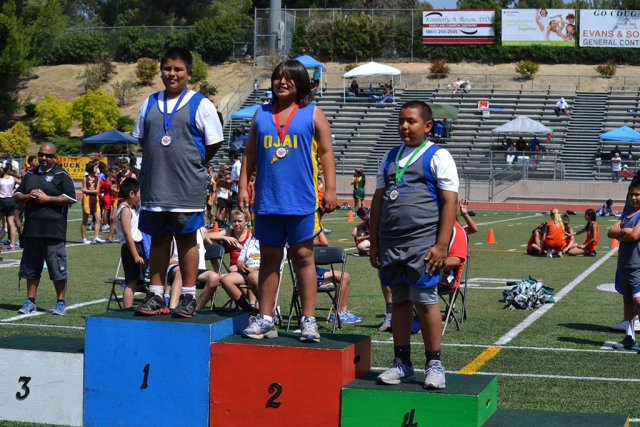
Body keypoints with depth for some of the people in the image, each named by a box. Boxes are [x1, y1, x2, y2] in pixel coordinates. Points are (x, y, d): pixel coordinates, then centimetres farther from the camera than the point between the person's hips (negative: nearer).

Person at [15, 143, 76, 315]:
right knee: (31, 269, 12)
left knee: (58, 270, -2)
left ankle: (61, 303, 6)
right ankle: (30, 302, 21)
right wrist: (28, 196, -5)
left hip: (53, 231, -5)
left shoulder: (61, 176, -1)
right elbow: (17, 196, 17)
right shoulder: (30, 175, 16)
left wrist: (47, 198, -14)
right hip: (31, 230, 5)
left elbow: (71, 198, -10)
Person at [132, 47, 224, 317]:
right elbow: (141, 138, 19)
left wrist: (194, 164, 6)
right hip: (154, 185, 4)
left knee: (187, 239, 3)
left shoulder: (200, 104, -3)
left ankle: (188, 297, 10)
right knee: (158, 238, 9)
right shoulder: (150, 103, 10)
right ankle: (155, 296, 15)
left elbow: (214, 142, -1)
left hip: (187, 187, -4)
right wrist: (159, 162, 10)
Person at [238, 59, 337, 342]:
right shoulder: (261, 114, 13)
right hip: (267, 200, 3)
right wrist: (243, 187, 6)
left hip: (301, 201, -3)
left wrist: (330, 189, -7)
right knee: (269, 258, 8)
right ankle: (265, 319, 13)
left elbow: (326, 153, 1)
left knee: (303, 257, -1)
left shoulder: (313, 114, 4)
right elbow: (250, 153, 14)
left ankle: (308, 320, 3)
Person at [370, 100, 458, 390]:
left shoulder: (438, 157, -2)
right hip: (391, 243, 6)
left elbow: (450, 201, -8)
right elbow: (378, 200, 18)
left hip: (422, 243, -5)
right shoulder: (390, 157, 16)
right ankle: (401, 364, 16)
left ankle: (434, 365, 6)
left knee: (425, 301, -4)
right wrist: (374, 242, 13)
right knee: (399, 301, 9)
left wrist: (441, 245, -14)